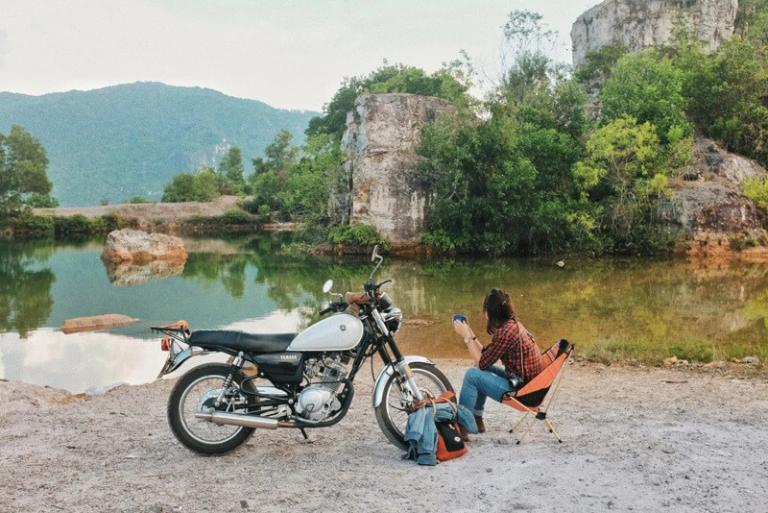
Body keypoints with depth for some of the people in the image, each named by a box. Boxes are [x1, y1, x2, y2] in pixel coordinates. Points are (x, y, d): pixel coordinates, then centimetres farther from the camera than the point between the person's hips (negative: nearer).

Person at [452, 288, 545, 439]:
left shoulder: (505, 331, -20)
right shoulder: (514, 324, 8)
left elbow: (481, 362, -13)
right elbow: (486, 355, 13)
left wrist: (466, 336, -7)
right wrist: (469, 333, 12)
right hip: (531, 384, 10)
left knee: (473, 375, -8)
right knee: (480, 371, 18)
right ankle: (477, 420, 25)